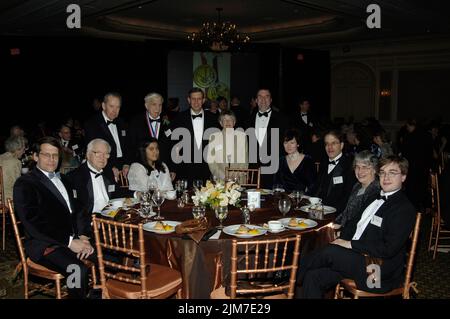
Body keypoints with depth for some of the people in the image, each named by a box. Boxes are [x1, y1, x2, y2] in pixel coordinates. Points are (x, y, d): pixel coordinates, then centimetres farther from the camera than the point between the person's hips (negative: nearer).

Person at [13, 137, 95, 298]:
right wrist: (69, 242, -18)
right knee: (79, 270, -31)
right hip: (45, 245, -7)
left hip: (74, 239, 7)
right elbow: (33, 224, -14)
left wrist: (82, 236, -1)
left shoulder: (62, 180, 20)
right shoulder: (24, 183, -4)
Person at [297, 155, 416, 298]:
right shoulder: (377, 198, 19)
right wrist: (344, 241, -1)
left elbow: (389, 249, -17)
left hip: (380, 272, -7)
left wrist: (350, 244, -15)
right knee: (313, 277, -13)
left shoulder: (405, 208, -8)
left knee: (329, 252, -25)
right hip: (357, 257, 8)